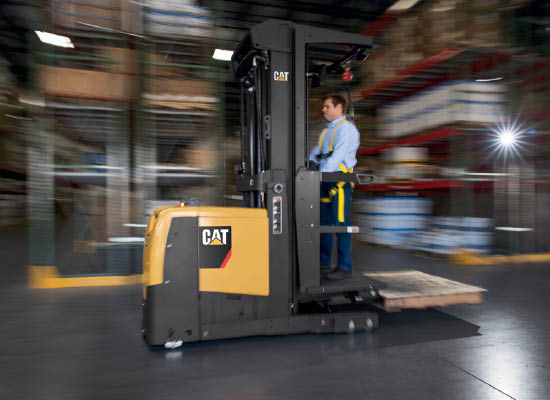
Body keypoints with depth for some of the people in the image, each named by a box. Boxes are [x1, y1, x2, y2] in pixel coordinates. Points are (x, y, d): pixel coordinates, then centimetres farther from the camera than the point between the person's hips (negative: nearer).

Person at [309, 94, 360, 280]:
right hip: (325, 182, 8)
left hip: (340, 180, -8)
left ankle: (345, 267, 2)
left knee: (341, 224, -6)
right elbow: (315, 155, 20)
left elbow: (338, 155, -17)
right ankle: (324, 265, 16)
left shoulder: (347, 128, -4)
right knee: (324, 224, 8)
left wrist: (321, 174, -26)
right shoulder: (326, 131, 23)